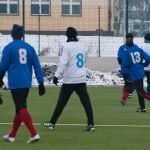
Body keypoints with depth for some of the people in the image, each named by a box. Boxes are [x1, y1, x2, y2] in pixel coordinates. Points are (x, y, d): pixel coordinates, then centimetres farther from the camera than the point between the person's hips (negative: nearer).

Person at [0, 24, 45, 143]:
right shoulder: (29, 48, 9)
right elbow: (37, 66, 5)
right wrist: (41, 83, 5)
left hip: (15, 83, -6)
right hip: (27, 83, 6)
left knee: (22, 108, -9)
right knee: (20, 108, 15)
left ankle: (34, 134, -22)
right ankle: (12, 135, 24)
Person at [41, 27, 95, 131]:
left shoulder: (67, 46, -9)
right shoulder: (82, 46, 10)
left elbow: (63, 63, -18)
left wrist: (57, 75, -20)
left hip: (69, 80, -4)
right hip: (81, 79, 4)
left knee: (61, 102, 3)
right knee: (86, 101, 0)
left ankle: (52, 123, 9)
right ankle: (91, 124, -6)